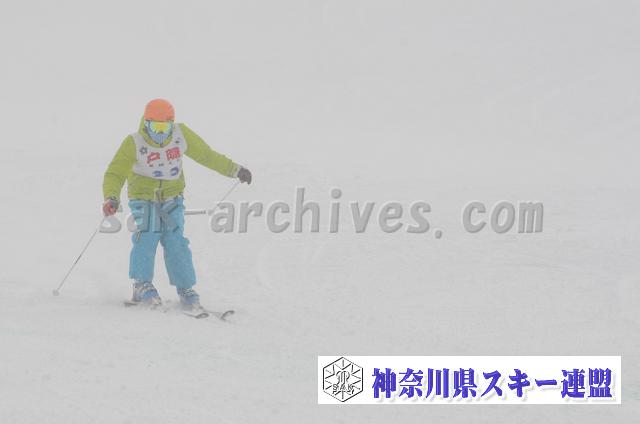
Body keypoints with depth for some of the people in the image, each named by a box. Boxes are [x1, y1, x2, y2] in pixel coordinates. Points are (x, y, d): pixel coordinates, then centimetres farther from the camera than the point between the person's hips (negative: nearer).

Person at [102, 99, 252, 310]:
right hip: (144, 197, -2)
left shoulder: (182, 135, -8)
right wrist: (111, 198, -37)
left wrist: (234, 169, 11)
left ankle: (185, 289, 1)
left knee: (175, 241, -9)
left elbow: (206, 154, 6)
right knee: (147, 235, -22)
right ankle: (142, 285, -12)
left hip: (172, 198, 2)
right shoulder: (134, 144, -17)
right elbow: (115, 173, -19)